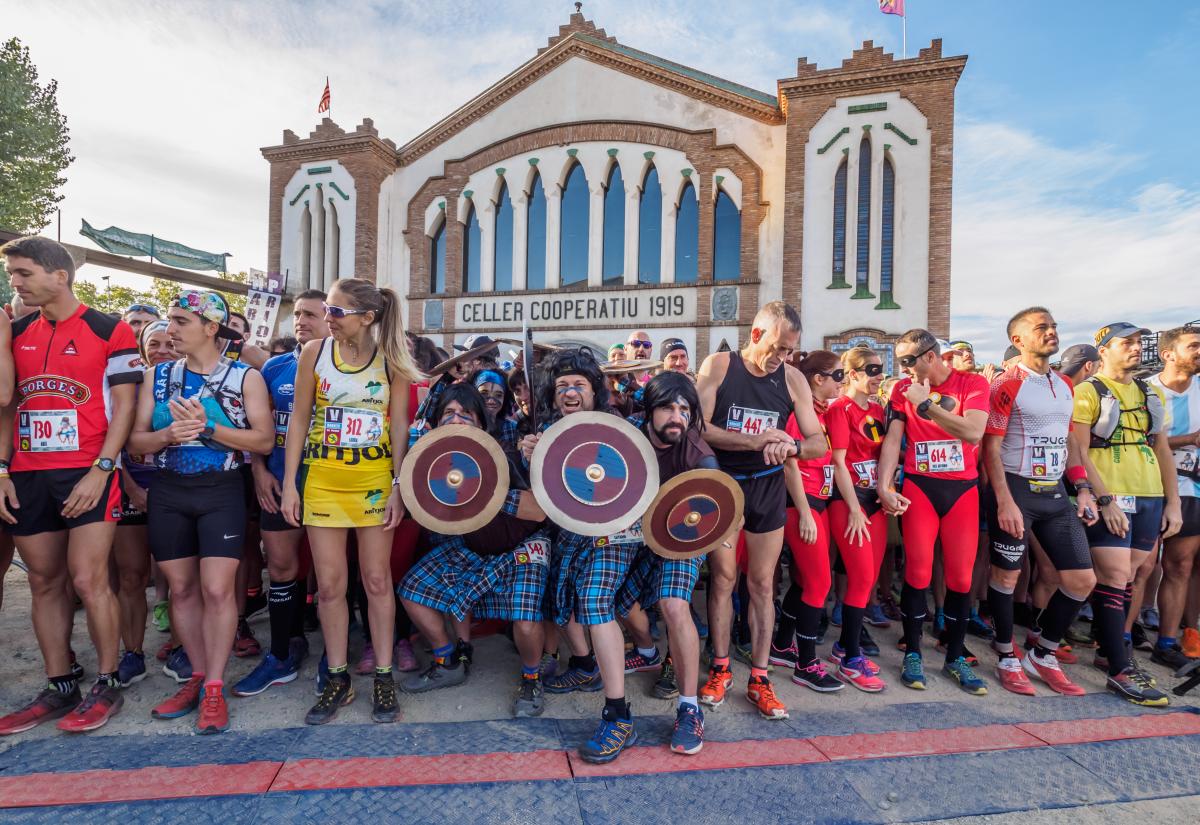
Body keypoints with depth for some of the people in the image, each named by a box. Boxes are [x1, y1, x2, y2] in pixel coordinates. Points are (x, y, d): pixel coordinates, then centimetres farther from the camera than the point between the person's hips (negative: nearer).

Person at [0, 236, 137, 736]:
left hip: (87, 474, -5)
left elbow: (124, 405, -7)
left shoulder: (109, 330, -3)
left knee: (87, 580, -5)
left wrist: (100, 471, -14)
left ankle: (107, 686, 10)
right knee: (45, 583, 10)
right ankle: (60, 689, 22)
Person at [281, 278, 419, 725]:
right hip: (322, 477, 2)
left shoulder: (391, 360, -3)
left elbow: (399, 425, -1)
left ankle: (383, 677, 21)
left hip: (375, 477, -1)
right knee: (329, 584, 7)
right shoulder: (314, 352, 0)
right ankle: (338, 680, 25)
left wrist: (398, 487, -7)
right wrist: (289, 484, 0)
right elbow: (299, 419, 4)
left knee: (377, 580, 6)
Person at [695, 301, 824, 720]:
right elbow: (698, 427, -16)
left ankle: (759, 679, 20)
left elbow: (819, 442, -1)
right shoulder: (718, 366, -8)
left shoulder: (793, 379, -1)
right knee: (723, 576, 5)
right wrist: (755, 441, -25)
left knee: (762, 583, 7)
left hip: (768, 487, 2)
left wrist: (791, 446, -24)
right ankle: (720, 669, 22)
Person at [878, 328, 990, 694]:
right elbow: (892, 439, -2)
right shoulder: (903, 390, 4)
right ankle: (913, 655, 15)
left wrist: (925, 404, -14)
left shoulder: (973, 384, -1)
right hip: (918, 487, 0)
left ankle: (955, 658, 23)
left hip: (962, 488, 0)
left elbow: (973, 433, -16)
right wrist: (884, 486, -12)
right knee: (918, 572, 0)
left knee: (961, 576, 6)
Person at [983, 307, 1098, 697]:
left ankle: (1042, 655, 24)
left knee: (1082, 579, 8)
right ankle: (1007, 658, 19)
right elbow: (991, 447, -13)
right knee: (1007, 576, 2)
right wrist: (1005, 502, -19)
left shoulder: (1064, 384, 13)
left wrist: (1082, 488, 8)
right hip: (1017, 490, -7)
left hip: (1056, 493, 7)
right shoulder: (1007, 384, -10)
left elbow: (1068, 439, 18)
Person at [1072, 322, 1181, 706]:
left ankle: (1109, 649, 24)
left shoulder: (1150, 393, 15)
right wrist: (1105, 500, -16)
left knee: (1127, 577, 12)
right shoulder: (1088, 392, -5)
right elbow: (1079, 451, -11)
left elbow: (1162, 450, 16)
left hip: (1150, 498, 6)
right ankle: (1121, 671, -1)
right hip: (1109, 498, -6)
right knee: (1114, 577, -7)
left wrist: (1173, 502, 10)